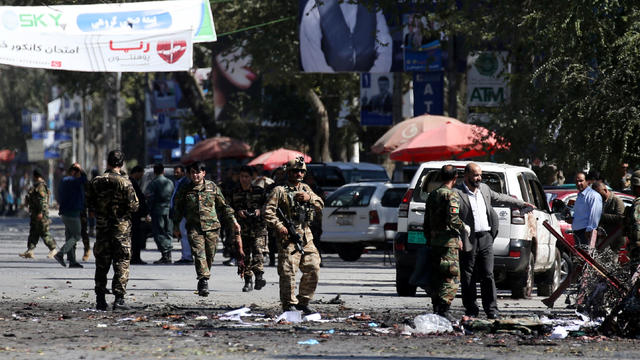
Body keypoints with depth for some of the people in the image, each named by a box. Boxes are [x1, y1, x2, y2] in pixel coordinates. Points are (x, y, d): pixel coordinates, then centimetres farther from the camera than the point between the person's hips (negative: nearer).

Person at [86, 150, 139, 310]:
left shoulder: (96, 181, 0)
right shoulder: (125, 183, -11)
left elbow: (89, 203, 5)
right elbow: (133, 206, -13)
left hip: (101, 226, 3)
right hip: (121, 228, -3)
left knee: (101, 264, 12)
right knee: (121, 263, 1)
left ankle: (100, 299, 13)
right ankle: (119, 298, -6)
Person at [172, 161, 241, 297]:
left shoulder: (212, 187, 8)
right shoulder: (185, 190, 8)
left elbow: (223, 206, 14)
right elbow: (178, 208, 18)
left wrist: (233, 221, 10)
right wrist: (176, 226, 17)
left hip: (212, 227, 1)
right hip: (194, 228, -1)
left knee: (210, 255, 3)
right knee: (199, 254, -16)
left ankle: (203, 281, 18)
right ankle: (204, 281, -25)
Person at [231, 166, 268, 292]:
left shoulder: (259, 191, 5)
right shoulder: (234, 192, 10)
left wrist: (260, 210, -10)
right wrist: (238, 211, -7)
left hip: (258, 228, -2)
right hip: (242, 228, 2)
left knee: (257, 250, -18)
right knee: (245, 255, 2)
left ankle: (259, 276, -22)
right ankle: (248, 281, 8)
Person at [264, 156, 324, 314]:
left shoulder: (305, 189, 19)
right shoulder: (280, 191, 0)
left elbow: (320, 204, 14)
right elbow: (268, 212, -8)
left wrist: (309, 198, -5)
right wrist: (279, 226, -20)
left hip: (306, 236, 6)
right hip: (289, 236, -6)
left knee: (313, 268, 5)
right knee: (288, 271, -9)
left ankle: (303, 301, 16)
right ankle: (289, 304, -5)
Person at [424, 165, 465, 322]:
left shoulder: (432, 195, 15)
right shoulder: (452, 195, -10)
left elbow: (426, 222, 20)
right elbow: (452, 219, -22)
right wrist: (463, 228, -4)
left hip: (434, 242, 8)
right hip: (448, 242, -8)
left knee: (437, 277, 13)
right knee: (452, 278, -7)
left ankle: (436, 308, 15)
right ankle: (443, 309, -15)